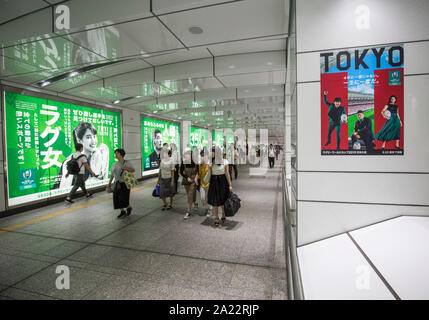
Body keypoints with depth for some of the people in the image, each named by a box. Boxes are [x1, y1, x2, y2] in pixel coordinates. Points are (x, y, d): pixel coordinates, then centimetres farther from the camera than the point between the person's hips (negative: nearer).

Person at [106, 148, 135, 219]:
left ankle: (129, 208, 21)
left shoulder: (127, 163, -6)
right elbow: (112, 175, 14)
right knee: (117, 199, 4)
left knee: (123, 199, -9)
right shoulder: (114, 164, 10)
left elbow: (133, 170, -16)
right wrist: (109, 184, 13)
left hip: (125, 184, -6)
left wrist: (126, 168, -32)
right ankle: (122, 212, 22)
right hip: (117, 184, 6)